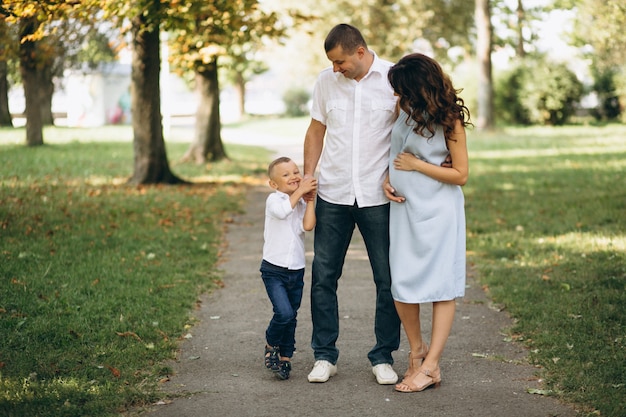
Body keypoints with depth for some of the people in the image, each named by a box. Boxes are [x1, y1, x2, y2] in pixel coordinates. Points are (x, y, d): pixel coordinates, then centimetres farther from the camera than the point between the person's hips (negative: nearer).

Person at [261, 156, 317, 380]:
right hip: (274, 270, -5)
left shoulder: (302, 204, 8)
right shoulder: (274, 199, -5)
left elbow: (308, 225, -12)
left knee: (291, 318, 10)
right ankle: (271, 345, 8)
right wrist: (300, 191, -21)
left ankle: (285, 359, 24)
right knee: (284, 313, -19)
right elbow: (282, 211, -29)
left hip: (296, 271, 5)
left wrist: (310, 198, -8)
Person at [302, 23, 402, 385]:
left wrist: (394, 176, -11)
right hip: (333, 195, 3)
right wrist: (307, 176, 4)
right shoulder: (327, 80, 5)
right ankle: (325, 355, 16)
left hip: (378, 197, -2)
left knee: (388, 279, 3)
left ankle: (383, 357, 17)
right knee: (323, 276, 4)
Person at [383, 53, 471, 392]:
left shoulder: (448, 119, -12)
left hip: (438, 211, -5)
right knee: (401, 284, 3)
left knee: (440, 285, -1)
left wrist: (415, 165, -12)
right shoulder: (403, 108, 4)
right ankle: (416, 350, 24)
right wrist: (387, 180, 1)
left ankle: (431, 366, 3)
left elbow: (460, 174, -11)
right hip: (403, 208, 6)